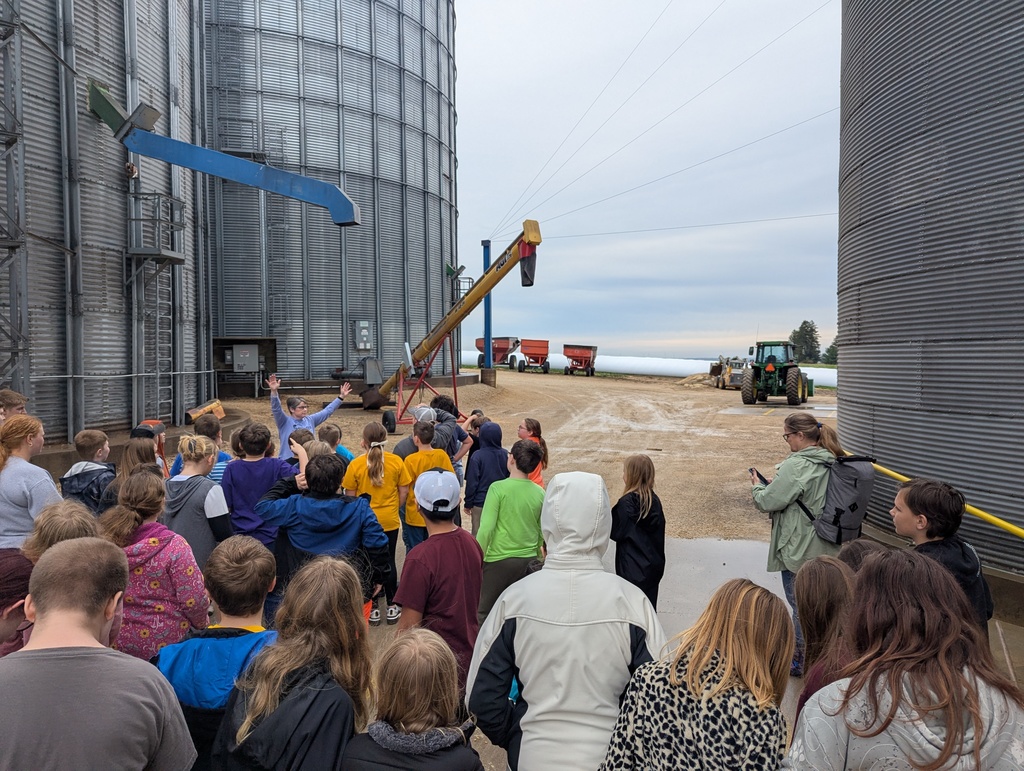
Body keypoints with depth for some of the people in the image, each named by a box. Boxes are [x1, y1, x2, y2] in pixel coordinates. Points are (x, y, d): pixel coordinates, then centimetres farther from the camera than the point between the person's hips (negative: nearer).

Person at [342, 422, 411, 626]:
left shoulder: (355, 464, -12)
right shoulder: (396, 461, -9)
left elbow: (350, 495, -5)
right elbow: (404, 491, -2)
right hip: (389, 520, 1)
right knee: (389, 561, 14)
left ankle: (372, 609, 19)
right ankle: (392, 606, 22)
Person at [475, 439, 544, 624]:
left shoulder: (498, 488, -15)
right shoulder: (540, 493, -1)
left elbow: (486, 529, -17)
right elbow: (542, 533, 9)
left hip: (499, 560, -4)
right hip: (529, 560, 5)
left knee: (484, 612, 11)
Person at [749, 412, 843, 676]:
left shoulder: (797, 465, -22)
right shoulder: (829, 463, 5)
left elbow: (769, 501, -18)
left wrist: (757, 486, 1)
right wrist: (774, 483, 8)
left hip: (800, 549, -8)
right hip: (825, 547, 9)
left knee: (801, 606, 6)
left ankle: (800, 662, 20)